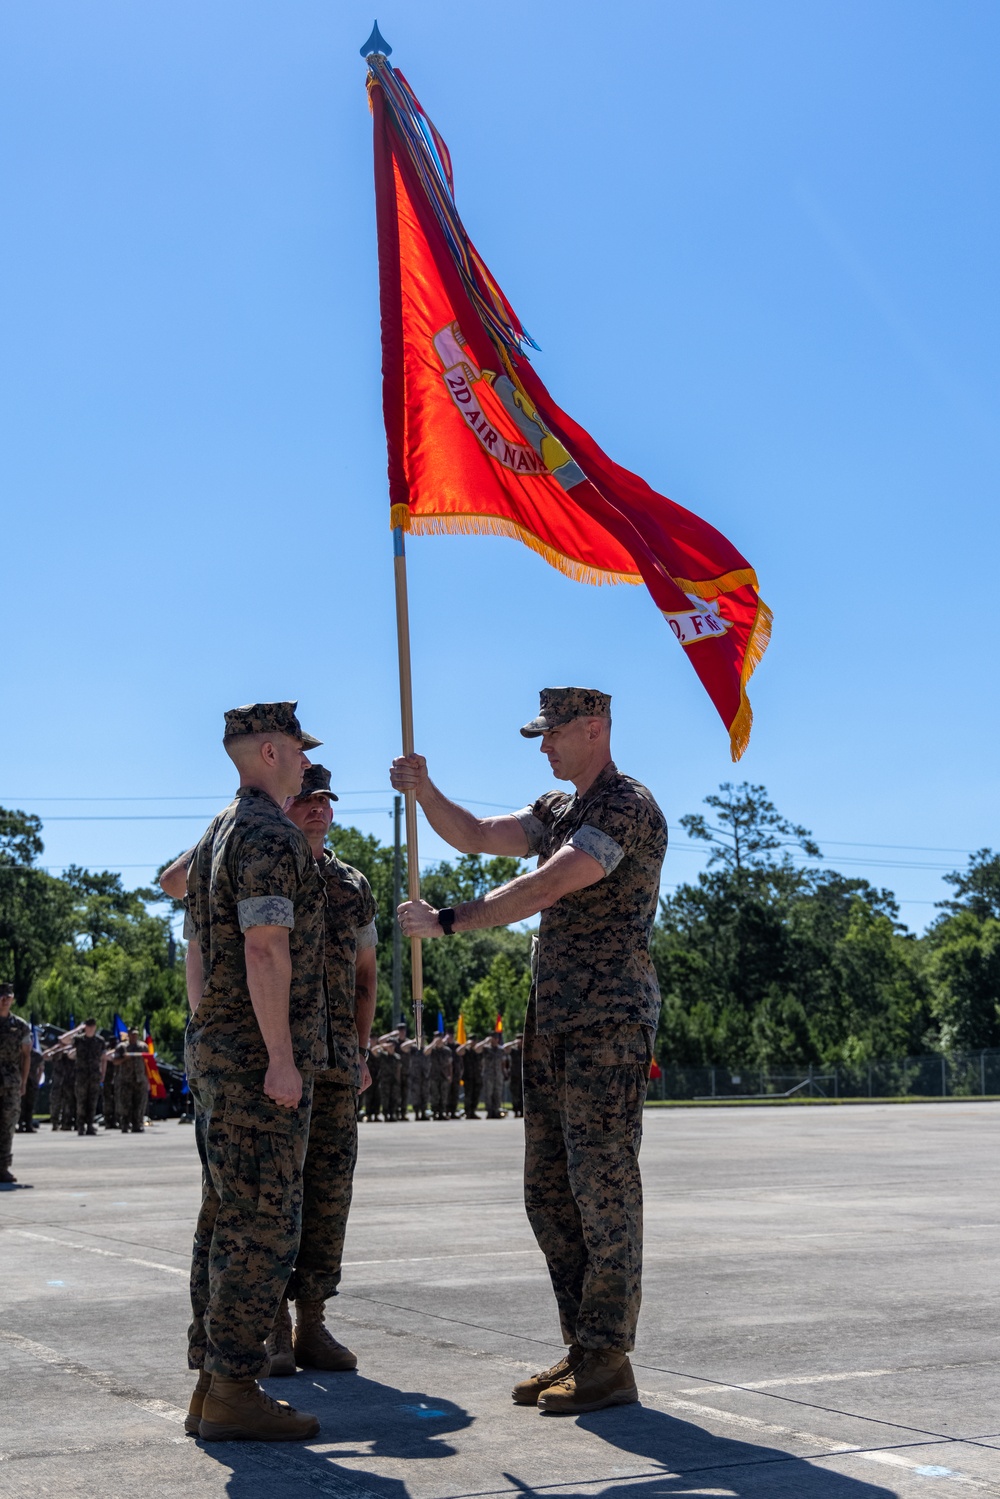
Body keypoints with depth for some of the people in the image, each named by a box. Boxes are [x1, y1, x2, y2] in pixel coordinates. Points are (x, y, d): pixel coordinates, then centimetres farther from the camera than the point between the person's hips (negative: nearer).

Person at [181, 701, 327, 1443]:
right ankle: (234, 1393, -5)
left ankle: (213, 1385, 13)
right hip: (260, 1055, -10)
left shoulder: (215, 838, 19)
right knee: (261, 1224, -7)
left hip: (220, 1054, 10)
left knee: (227, 1222, 10)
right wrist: (281, 1057, -22)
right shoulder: (271, 834, -12)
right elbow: (265, 948, -21)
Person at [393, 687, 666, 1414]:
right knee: (550, 1191, 10)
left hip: (609, 1022, -10)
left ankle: (608, 1364, 0)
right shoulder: (559, 809, 19)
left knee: (604, 1188, -6)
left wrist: (446, 920, -18)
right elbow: (477, 835, 18)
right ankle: (583, 1352, 17)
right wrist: (426, 791, 0)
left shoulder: (628, 807, -12)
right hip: (554, 1024, 10)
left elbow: (540, 889, -21)